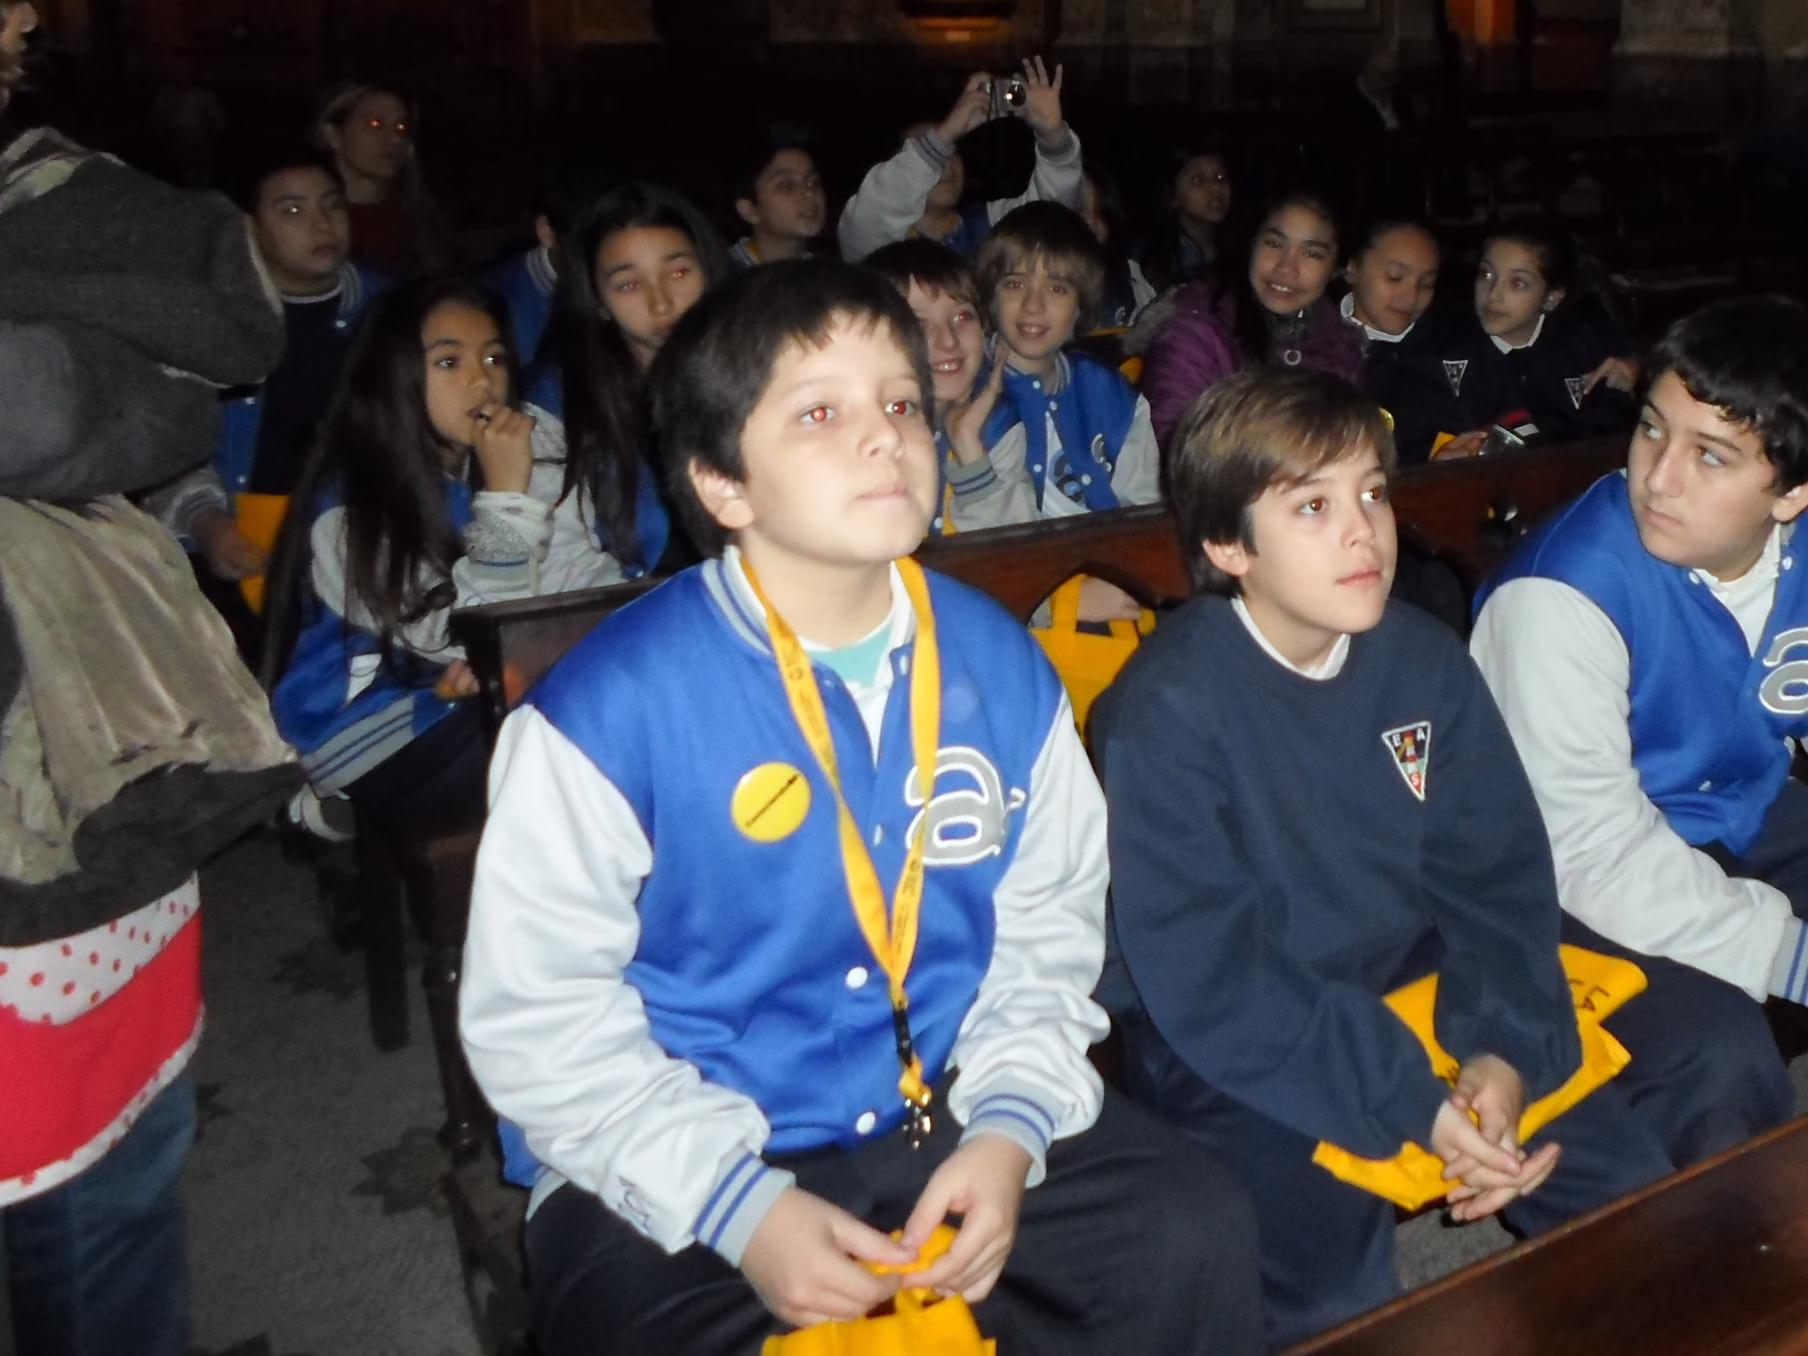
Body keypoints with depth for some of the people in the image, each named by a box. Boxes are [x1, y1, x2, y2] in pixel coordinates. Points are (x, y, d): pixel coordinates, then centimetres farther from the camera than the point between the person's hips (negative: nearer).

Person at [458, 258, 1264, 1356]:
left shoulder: (1002, 668, -3)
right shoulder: (609, 708, -17)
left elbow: (1048, 929, 6)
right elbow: (537, 1018, -12)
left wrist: (1009, 1127, -9)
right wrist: (740, 1204, -18)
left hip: (947, 1118, 4)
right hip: (683, 1178, -3)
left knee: (1198, 1235, -9)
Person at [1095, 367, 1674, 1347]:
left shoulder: (1427, 662, -1)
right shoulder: (1164, 710, -20)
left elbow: (1496, 875, 1)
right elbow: (1208, 979, -21)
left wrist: (1503, 1051, -16)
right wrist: (1412, 1104, -22)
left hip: (1401, 993, 6)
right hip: (1225, 1050, -5)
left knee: (1631, 1186, 2)